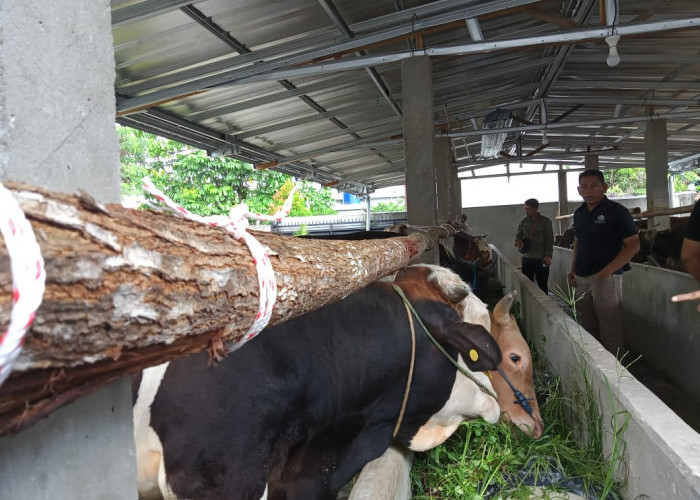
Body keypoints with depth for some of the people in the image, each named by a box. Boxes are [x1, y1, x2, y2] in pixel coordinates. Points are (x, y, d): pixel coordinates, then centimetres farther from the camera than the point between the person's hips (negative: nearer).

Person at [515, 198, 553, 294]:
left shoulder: (545, 221, -1)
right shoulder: (524, 222, 10)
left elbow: (550, 239, -4)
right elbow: (518, 235, 18)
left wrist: (548, 255, -14)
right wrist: (518, 241, -8)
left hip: (541, 259, -4)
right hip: (526, 258, 4)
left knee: (542, 285, 4)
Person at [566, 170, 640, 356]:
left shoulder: (616, 211, -7)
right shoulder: (579, 213, 12)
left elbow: (633, 246, -10)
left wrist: (606, 272, -18)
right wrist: (573, 271, 12)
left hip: (607, 278, -6)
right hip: (581, 279, 7)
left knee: (610, 332, -3)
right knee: (588, 329, 15)